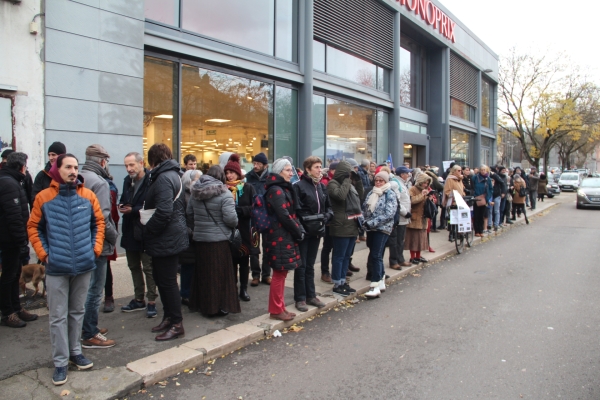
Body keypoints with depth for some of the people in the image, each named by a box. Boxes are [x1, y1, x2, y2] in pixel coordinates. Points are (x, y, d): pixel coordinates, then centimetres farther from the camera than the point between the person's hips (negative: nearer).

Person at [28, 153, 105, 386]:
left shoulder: (88, 196, 1)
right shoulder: (43, 197, -4)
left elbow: (98, 223, 8)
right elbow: (33, 227, 3)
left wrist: (95, 249, 1)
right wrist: (43, 254, -4)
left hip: (83, 265, 2)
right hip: (56, 267, -2)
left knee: (77, 311, 16)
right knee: (58, 316, 5)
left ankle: (75, 352, 31)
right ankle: (60, 362, 16)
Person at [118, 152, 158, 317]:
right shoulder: (127, 181, 9)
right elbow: (123, 199, 17)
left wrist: (133, 210, -22)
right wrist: (122, 206, -4)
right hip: (130, 230, 8)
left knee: (148, 268, 3)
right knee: (134, 266, 17)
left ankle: (151, 302, 15)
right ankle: (138, 299, 31)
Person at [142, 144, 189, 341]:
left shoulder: (163, 178, -18)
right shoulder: (171, 174, 14)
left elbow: (163, 212, -27)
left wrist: (146, 230, -15)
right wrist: (149, 230, 13)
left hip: (166, 239, -10)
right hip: (168, 237, 10)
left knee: (167, 281, -2)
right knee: (161, 279, 18)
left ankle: (176, 324, 9)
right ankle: (169, 317, 29)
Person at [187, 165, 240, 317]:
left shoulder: (196, 192, 5)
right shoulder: (224, 194, -14)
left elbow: (189, 214, 10)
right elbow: (230, 218, -20)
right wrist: (234, 224, 1)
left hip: (199, 238, 6)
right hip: (219, 240, -5)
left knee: (203, 273, 14)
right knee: (219, 273, 5)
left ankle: (203, 305, 25)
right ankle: (220, 307, 12)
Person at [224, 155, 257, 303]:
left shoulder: (248, 188, -1)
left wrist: (237, 210, -17)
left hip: (245, 230, 0)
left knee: (244, 261, 10)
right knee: (231, 260, 6)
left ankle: (244, 289, 22)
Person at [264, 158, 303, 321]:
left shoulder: (284, 188, 15)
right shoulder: (276, 190, -16)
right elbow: (284, 216, -21)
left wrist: (299, 229, 3)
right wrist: (298, 231, -10)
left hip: (285, 236, 10)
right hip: (280, 237, -10)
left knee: (282, 273, 15)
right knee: (279, 274, -1)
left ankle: (280, 307, 25)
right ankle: (275, 310, 10)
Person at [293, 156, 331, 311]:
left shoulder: (322, 186, 10)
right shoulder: (299, 186, -10)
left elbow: (328, 206, 14)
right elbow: (297, 210, -16)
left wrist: (325, 217, -4)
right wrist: (308, 222, -18)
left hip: (317, 231, 6)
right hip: (303, 231, -6)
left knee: (310, 265, 15)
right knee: (301, 266, 3)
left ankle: (311, 295, 24)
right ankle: (300, 298, 12)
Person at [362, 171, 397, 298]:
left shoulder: (390, 194, -6)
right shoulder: (371, 193, 13)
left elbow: (389, 214, -16)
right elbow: (364, 209, 16)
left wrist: (372, 223, -20)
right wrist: (363, 222, -3)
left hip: (382, 228, -6)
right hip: (370, 229, 6)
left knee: (376, 256, -12)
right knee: (375, 256, 12)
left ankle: (375, 286, -10)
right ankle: (381, 281, 24)